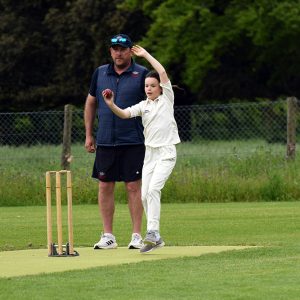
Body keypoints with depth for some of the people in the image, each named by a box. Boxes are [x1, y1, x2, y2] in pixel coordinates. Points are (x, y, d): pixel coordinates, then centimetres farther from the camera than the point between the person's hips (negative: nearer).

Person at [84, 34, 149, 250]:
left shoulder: (142, 74, -1)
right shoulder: (100, 73, 10)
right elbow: (91, 103, 18)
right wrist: (88, 135, 13)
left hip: (133, 141, -4)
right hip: (105, 141, 4)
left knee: (134, 186, -3)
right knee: (105, 187, 4)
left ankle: (137, 236, 3)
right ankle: (108, 236, 10)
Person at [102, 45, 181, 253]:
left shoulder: (167, 99, 0)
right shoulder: (143, 105, 10)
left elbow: (163, 73, -10)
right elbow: (124, 114, -4)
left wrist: (146, 55, -4)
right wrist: (111, 105, -22)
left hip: (166, 152, -6)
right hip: (150, 152, 6)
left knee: (153, 189, -22)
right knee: (145, 195, 2)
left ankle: (152, 233, -25)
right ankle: (156, 238, 11)